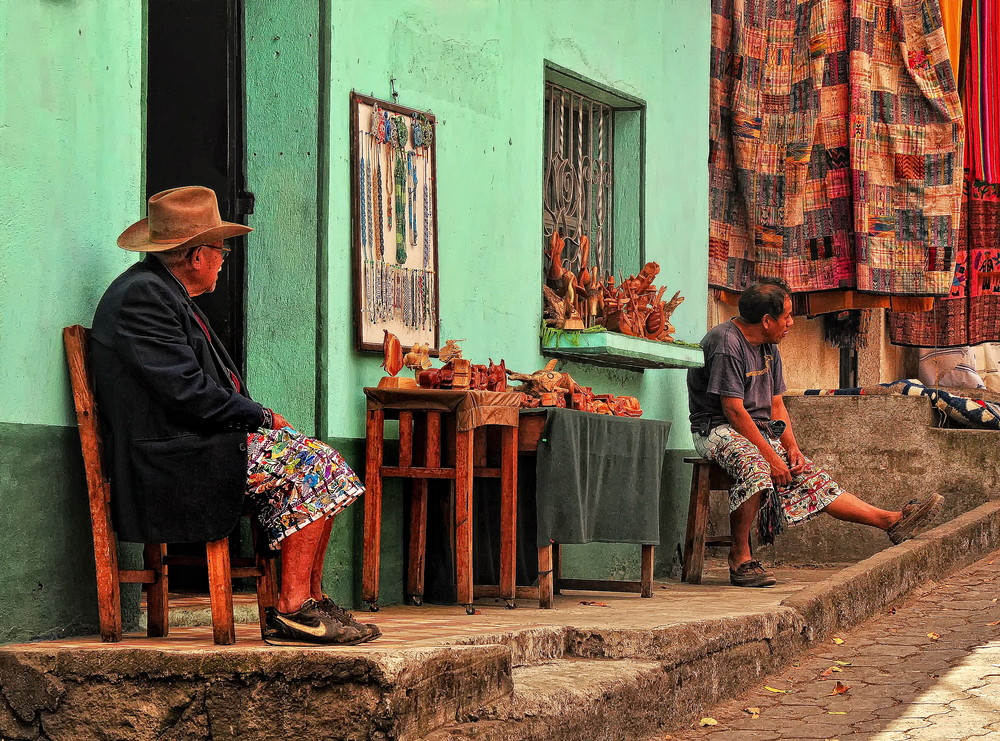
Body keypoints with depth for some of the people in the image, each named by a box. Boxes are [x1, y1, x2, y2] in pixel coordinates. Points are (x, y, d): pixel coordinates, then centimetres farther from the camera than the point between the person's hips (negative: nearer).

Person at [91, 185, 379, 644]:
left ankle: (308, 602, -1)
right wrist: (261, 416, -9)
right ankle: (292, 610, -14)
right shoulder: (142, 294, -15)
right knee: (311, 467, -17)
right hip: (172, 459, -10)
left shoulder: (163, 291, 19)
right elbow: (187, 393, -21)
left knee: (321, 465, 2)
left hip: (197, 444, 10)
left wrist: (256, 417, 2)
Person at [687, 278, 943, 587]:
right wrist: (770, 455, -22)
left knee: (813, 479, 0)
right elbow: (734, 410, -21)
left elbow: (776, 404, 17)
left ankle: (893, 521, -3)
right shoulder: (727, 344, -17)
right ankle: (740, 558, -30)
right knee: (755, 468, -38)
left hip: (760, 432, 9)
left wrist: (791, 446, 0)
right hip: (718, 430, -9)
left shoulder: (769, 347, 13)